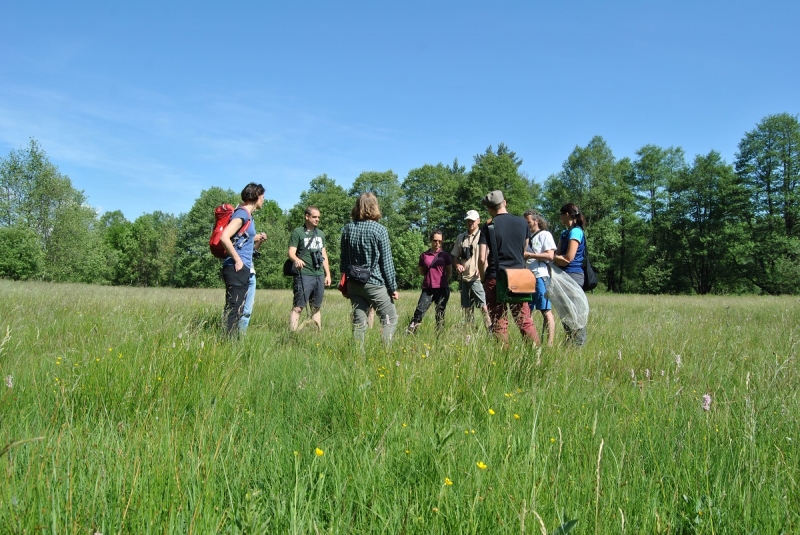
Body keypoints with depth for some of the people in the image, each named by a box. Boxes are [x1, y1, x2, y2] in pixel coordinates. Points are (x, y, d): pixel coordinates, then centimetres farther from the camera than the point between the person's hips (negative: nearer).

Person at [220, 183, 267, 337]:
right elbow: (224, 237, -24)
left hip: (248, 271, 10)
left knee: (246, 311, 14)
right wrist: (237, 260, -20)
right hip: (237, 270, -10)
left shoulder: (249, 216, 19)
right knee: (233, 310, -8)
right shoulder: (241, 214, -10)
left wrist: (259, 241, 8)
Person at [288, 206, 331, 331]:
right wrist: (296, 259, -32)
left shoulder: (320, 234, 19)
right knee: (298, 307, -10)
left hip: (319, 275, 6)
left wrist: (328, 274, 16)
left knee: (316, 308, 12)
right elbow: (291, 253, -10)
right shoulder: (297, 232, -1)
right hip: (304, 275, -6)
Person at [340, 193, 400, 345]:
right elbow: (386, 262, -8)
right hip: (374, 284, -5)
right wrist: (393, 287, -2)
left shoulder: (347, 229, 4)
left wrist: (345, 282, 20)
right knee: (390, 319, 6)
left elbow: (344, 259, 10)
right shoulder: (379, 230, -10)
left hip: (353, 284, 5)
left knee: (358, 322, 10)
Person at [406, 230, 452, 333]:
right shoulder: (424, 255, 7)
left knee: (440, 313, 4)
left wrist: (442, 281, 7)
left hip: (442, 288, 0)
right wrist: (431, 276, 6)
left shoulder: (445, 256, 6)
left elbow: (449, 273, 12)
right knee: (420, 310, -10)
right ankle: (409, 332, -11)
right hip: (427, 288, 0)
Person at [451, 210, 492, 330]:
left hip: (478, 277, -5)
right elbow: (455, 255, 18)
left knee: (484, 306, -12)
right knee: (466, 308, 12)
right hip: (464, 277, 5)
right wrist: (457, 264, -3)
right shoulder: (461, 237, 13)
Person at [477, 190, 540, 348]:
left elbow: (482, 259, -10)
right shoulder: (522, 222, 5)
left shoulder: (488, 227, -5)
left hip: (495, 279, -3)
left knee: (499, 323, 3)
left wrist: (483, 279, 4)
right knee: (525, 321, 9)